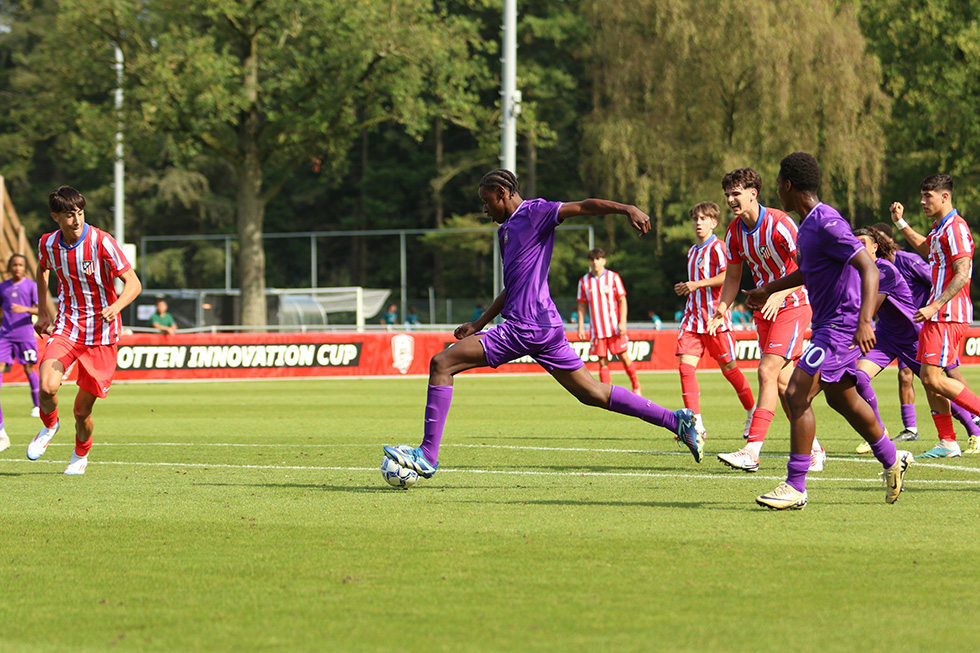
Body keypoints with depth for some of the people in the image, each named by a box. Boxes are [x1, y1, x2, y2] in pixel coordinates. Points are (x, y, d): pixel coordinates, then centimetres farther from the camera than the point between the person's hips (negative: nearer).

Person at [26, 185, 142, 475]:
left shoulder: (101, 242, -16)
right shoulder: (48, 244, -2)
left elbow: (133, 283, -17)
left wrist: (115, 307, -36)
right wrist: (43, 312, 16)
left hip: (101, 333, -2)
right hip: (66, 327, 2)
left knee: (82, 410, 1)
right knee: (47, 388, -24)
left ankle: (81, 455, 32)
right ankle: (49, 425, 10)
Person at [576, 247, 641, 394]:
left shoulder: (613, 277, 0)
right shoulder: (584, 281, 6)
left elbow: (622, 301, 0)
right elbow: (582, 305, 12)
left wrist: (622, 323, -10)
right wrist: (581, 327, 5)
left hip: (615, 326, -2)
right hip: (597, 330, 2)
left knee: (624, 357, -3)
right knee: (602, 362, -1)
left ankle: (636, 386, 15)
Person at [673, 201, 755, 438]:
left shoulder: (717, 247, -6)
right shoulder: (693, 251, 19)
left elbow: (727, 276, -19)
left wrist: (697, 284, -20)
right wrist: (684, 288, 13)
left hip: (714, 316, -7)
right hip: (693, 315, 7)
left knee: (728, 367, 3)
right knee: (685, 365, -9)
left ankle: (753, 414, 22)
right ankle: (696, 423, -10)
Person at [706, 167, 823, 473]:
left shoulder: (779, 224, -20)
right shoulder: (735, 231, 3)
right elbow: (732, 276, 14)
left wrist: (780, 294, -33)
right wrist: (722, 308, -2)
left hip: (793, 304, -7)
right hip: (764, 307, 7)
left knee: (768, 372, -17)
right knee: (783, 381, 6)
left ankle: (752, 451, -21)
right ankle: (813, 449, 18)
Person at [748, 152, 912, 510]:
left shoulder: (828, 225, -21)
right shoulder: (808, 224, 11)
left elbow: (869, 269, -27)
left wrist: (864, 322, -38)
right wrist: (768, 290, 40)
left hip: (841, 325, -10)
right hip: (828, 323, 10)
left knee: (797, 393, -15)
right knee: (842, 398, 21)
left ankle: (795, 487, -13)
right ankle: (892, 460, 37)